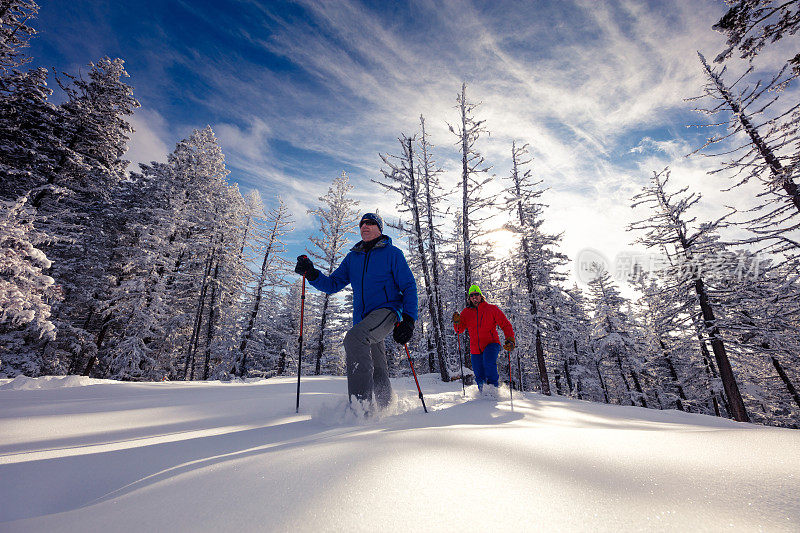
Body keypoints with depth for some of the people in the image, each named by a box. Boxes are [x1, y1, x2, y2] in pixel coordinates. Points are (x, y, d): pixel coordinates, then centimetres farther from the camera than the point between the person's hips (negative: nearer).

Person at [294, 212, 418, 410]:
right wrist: (312, 274, -4)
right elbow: (333, 284, 15)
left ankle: (360, 402, -31)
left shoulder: (392, 253, 4)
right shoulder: (352, 257, 18)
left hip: (387, 311, -6)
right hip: (363, 319, 6)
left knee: (354, 337, -31)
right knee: (378, 371, 11)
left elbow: (409, 286, -1)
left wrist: (408, 319, -12)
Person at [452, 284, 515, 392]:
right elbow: (459, 330, 4)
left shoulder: (491, 309, -1)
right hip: (475, 349, 3)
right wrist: (457, 322, -17)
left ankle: (494, 386, -9)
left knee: (489, 362, -31)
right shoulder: (466, 312, 6)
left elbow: (505, 325, 0)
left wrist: (510, 340, -14)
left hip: (491, 344, -3)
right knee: (479, 378, 7)